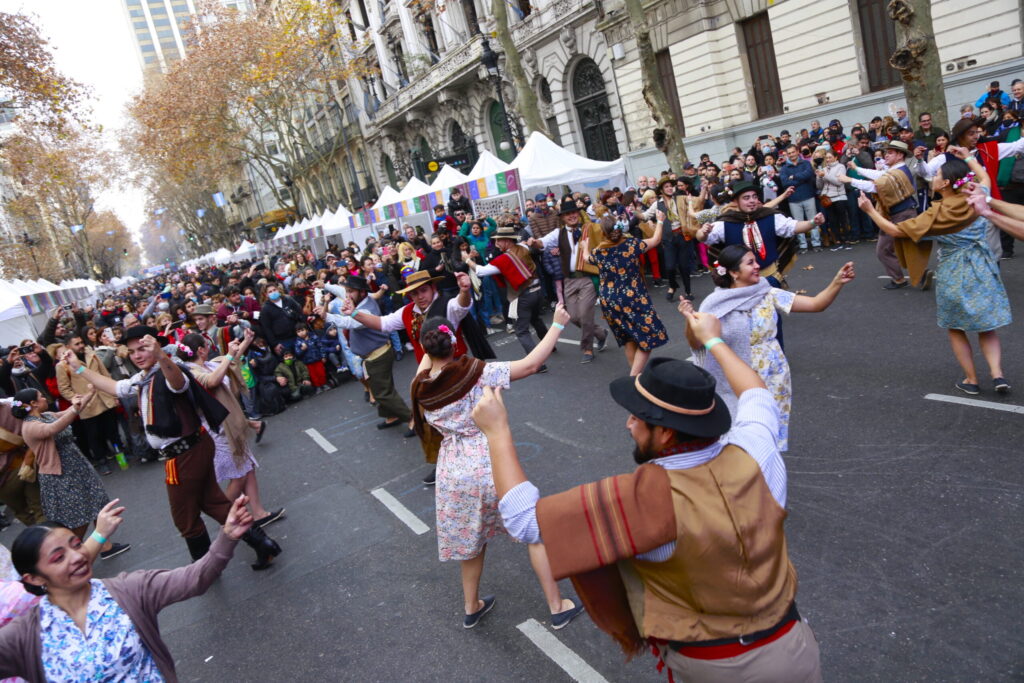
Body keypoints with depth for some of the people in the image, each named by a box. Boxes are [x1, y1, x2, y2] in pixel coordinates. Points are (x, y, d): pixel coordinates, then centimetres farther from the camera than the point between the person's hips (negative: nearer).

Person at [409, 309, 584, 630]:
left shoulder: (421, 387, -5)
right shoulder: (475, 373, -19)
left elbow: (426, 360, 20)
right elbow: (530, 364, -19)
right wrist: (557, 325, -12)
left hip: (453, 473, 4)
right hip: (491, 467, -4)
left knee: (471, 540, 26)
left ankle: (472, 608, 43)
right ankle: (557, 608, 23)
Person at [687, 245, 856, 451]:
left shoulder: (768, 294, -5)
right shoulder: (715, 304, -10)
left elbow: (816, 304, -7)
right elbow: (696, 345, -10)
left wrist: (837, 282, -22)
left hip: (773, 377, 2)